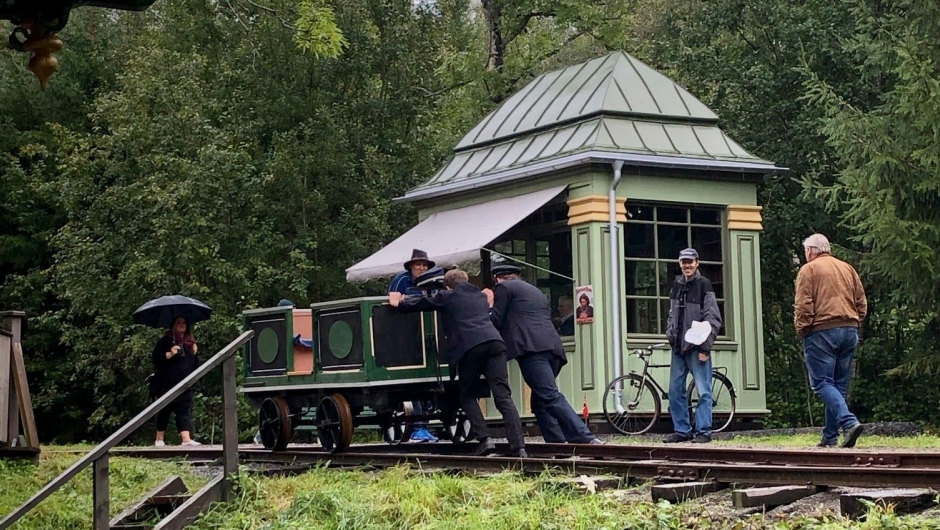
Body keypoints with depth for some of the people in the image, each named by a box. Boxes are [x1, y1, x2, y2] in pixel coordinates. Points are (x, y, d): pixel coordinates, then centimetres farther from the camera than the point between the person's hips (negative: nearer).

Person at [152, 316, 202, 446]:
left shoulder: (189, 343, 17)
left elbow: (194, 363, 28)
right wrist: (169, 354, -24)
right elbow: (155, 356, -11)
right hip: (167, 384, -4)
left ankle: (186, 439, -14)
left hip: (185, 385, 4)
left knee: (183, 411, -4)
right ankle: (159, 439, 13)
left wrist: (194, 353, 9)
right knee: (164, 411, 4)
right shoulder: (166, 341, 0)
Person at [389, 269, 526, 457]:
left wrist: (399, 303, 51)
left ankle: (485, 439, -2)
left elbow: (420, 303, 30)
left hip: (470, 347, -4)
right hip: (494, 342, 4)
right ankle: (518, 447, -16)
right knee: (503, 397, -3)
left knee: (466, 395, 14)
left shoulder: (447, 296, 18)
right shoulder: (481, 297, 32)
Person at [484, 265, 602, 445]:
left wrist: (490, 304, 26)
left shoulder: (503, 287, 12)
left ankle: (585, 438, -30)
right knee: (540, 400, 14)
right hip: (552, 347, 8)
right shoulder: (535, 290, 35)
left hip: (532, 348, -8)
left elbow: (496, 321, 7)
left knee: (550, 396, -17)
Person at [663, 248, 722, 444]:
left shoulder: (703, 285, -6)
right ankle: (682, 430, 15)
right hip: (678, 347, 7)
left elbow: (713, 319, -10)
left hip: (696, 347, -7)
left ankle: (703, 431, -1)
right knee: (675, 390, 8)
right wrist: (670, 334, 8)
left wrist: (705, 347, -14)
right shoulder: (677, 285, 13)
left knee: (703, 391, -5)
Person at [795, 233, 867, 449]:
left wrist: (801, 330, -2)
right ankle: (830, 436, 11)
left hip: (821, 332, -6)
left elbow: (803, 305, -10)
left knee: (822, 383, -7)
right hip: (850, 331, 6)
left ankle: (849, 422, -26)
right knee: (839, 385, 10)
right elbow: (862, 303, 15)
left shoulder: (809, 269, -1)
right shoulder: (847, 269, 17)